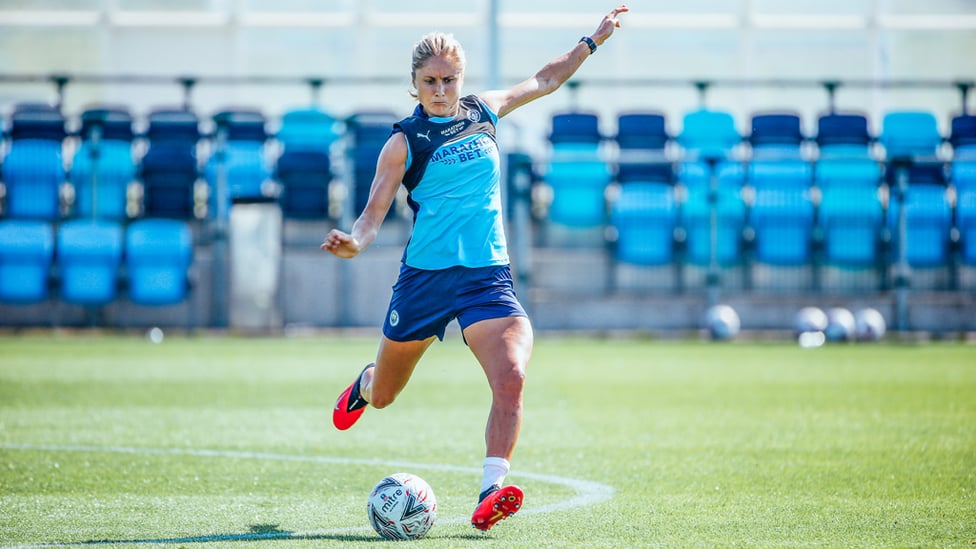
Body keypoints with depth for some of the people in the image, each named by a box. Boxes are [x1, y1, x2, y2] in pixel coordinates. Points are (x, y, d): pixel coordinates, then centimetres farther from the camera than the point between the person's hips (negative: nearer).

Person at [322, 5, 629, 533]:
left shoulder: (483, 111, 7)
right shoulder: (404, 141, -5)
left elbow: (544, 80, 24)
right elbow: (374, 211, -11)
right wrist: (354, 241, -32)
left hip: (488, 273, 2)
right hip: (425, 273, -2)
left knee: (511, 378, -24)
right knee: (384, 396, 16)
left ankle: (492, 491, -28)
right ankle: (365, 383, 54)